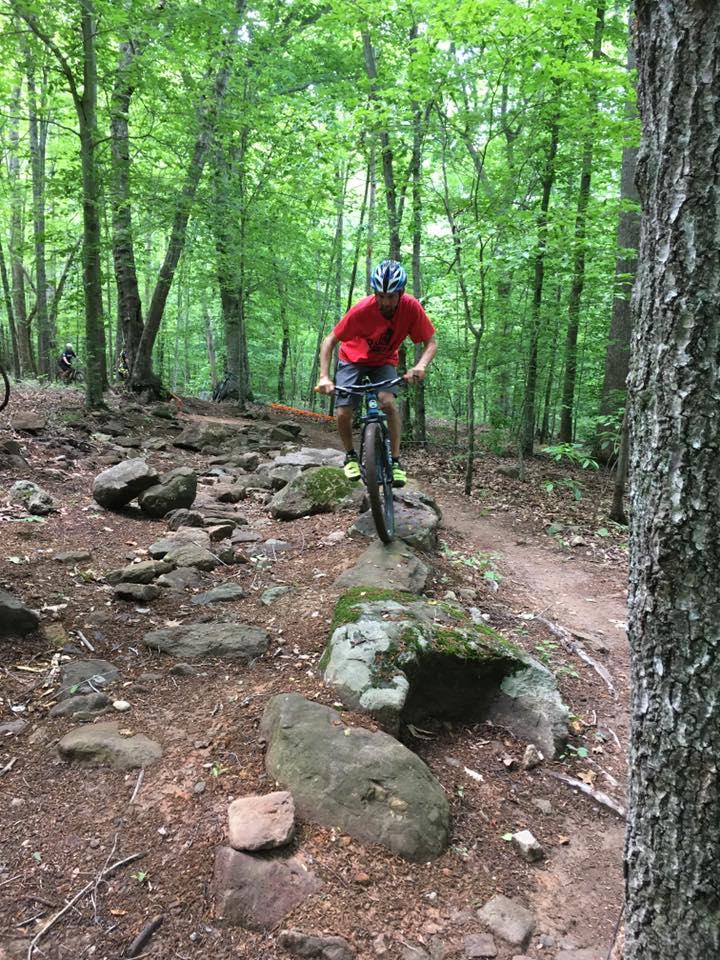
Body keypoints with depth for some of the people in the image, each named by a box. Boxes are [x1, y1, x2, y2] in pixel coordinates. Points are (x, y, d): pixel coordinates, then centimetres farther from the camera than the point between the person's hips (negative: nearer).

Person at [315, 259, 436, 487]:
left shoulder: (411, 307, -26)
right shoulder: (362, 310, -32)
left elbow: (431, 343, -18)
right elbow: (329, 342, -24)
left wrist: (421, 366, -39)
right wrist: (324, 377, -38)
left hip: (384, 362, 1)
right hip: (353, 359, -1)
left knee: (388, 402, -27)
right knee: (342, 413, -15)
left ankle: (396, 460, -13)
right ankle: (350, 456, 14)